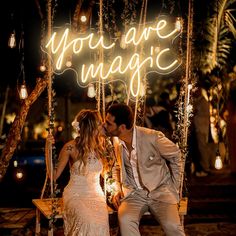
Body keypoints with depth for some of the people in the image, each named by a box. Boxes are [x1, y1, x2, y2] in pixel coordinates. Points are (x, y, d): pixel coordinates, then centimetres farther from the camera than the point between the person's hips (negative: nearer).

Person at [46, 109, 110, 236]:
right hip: (75, 195, -3)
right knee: (88, 223, -34)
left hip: (96, 194, 3)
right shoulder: (71, 147, -8)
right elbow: (53, 176, -7)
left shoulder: (101, 146, 5)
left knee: (101, 224, -30)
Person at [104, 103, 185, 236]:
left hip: (160, 190, -3)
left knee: (172, 225, -28)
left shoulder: (153, 137, -18)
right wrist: (118, 190, 4)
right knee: (125, 219, -30)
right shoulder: (115, 142, -2)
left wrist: (174, 187, 0)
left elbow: (176, 156, 0)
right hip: (133, 193, 3)